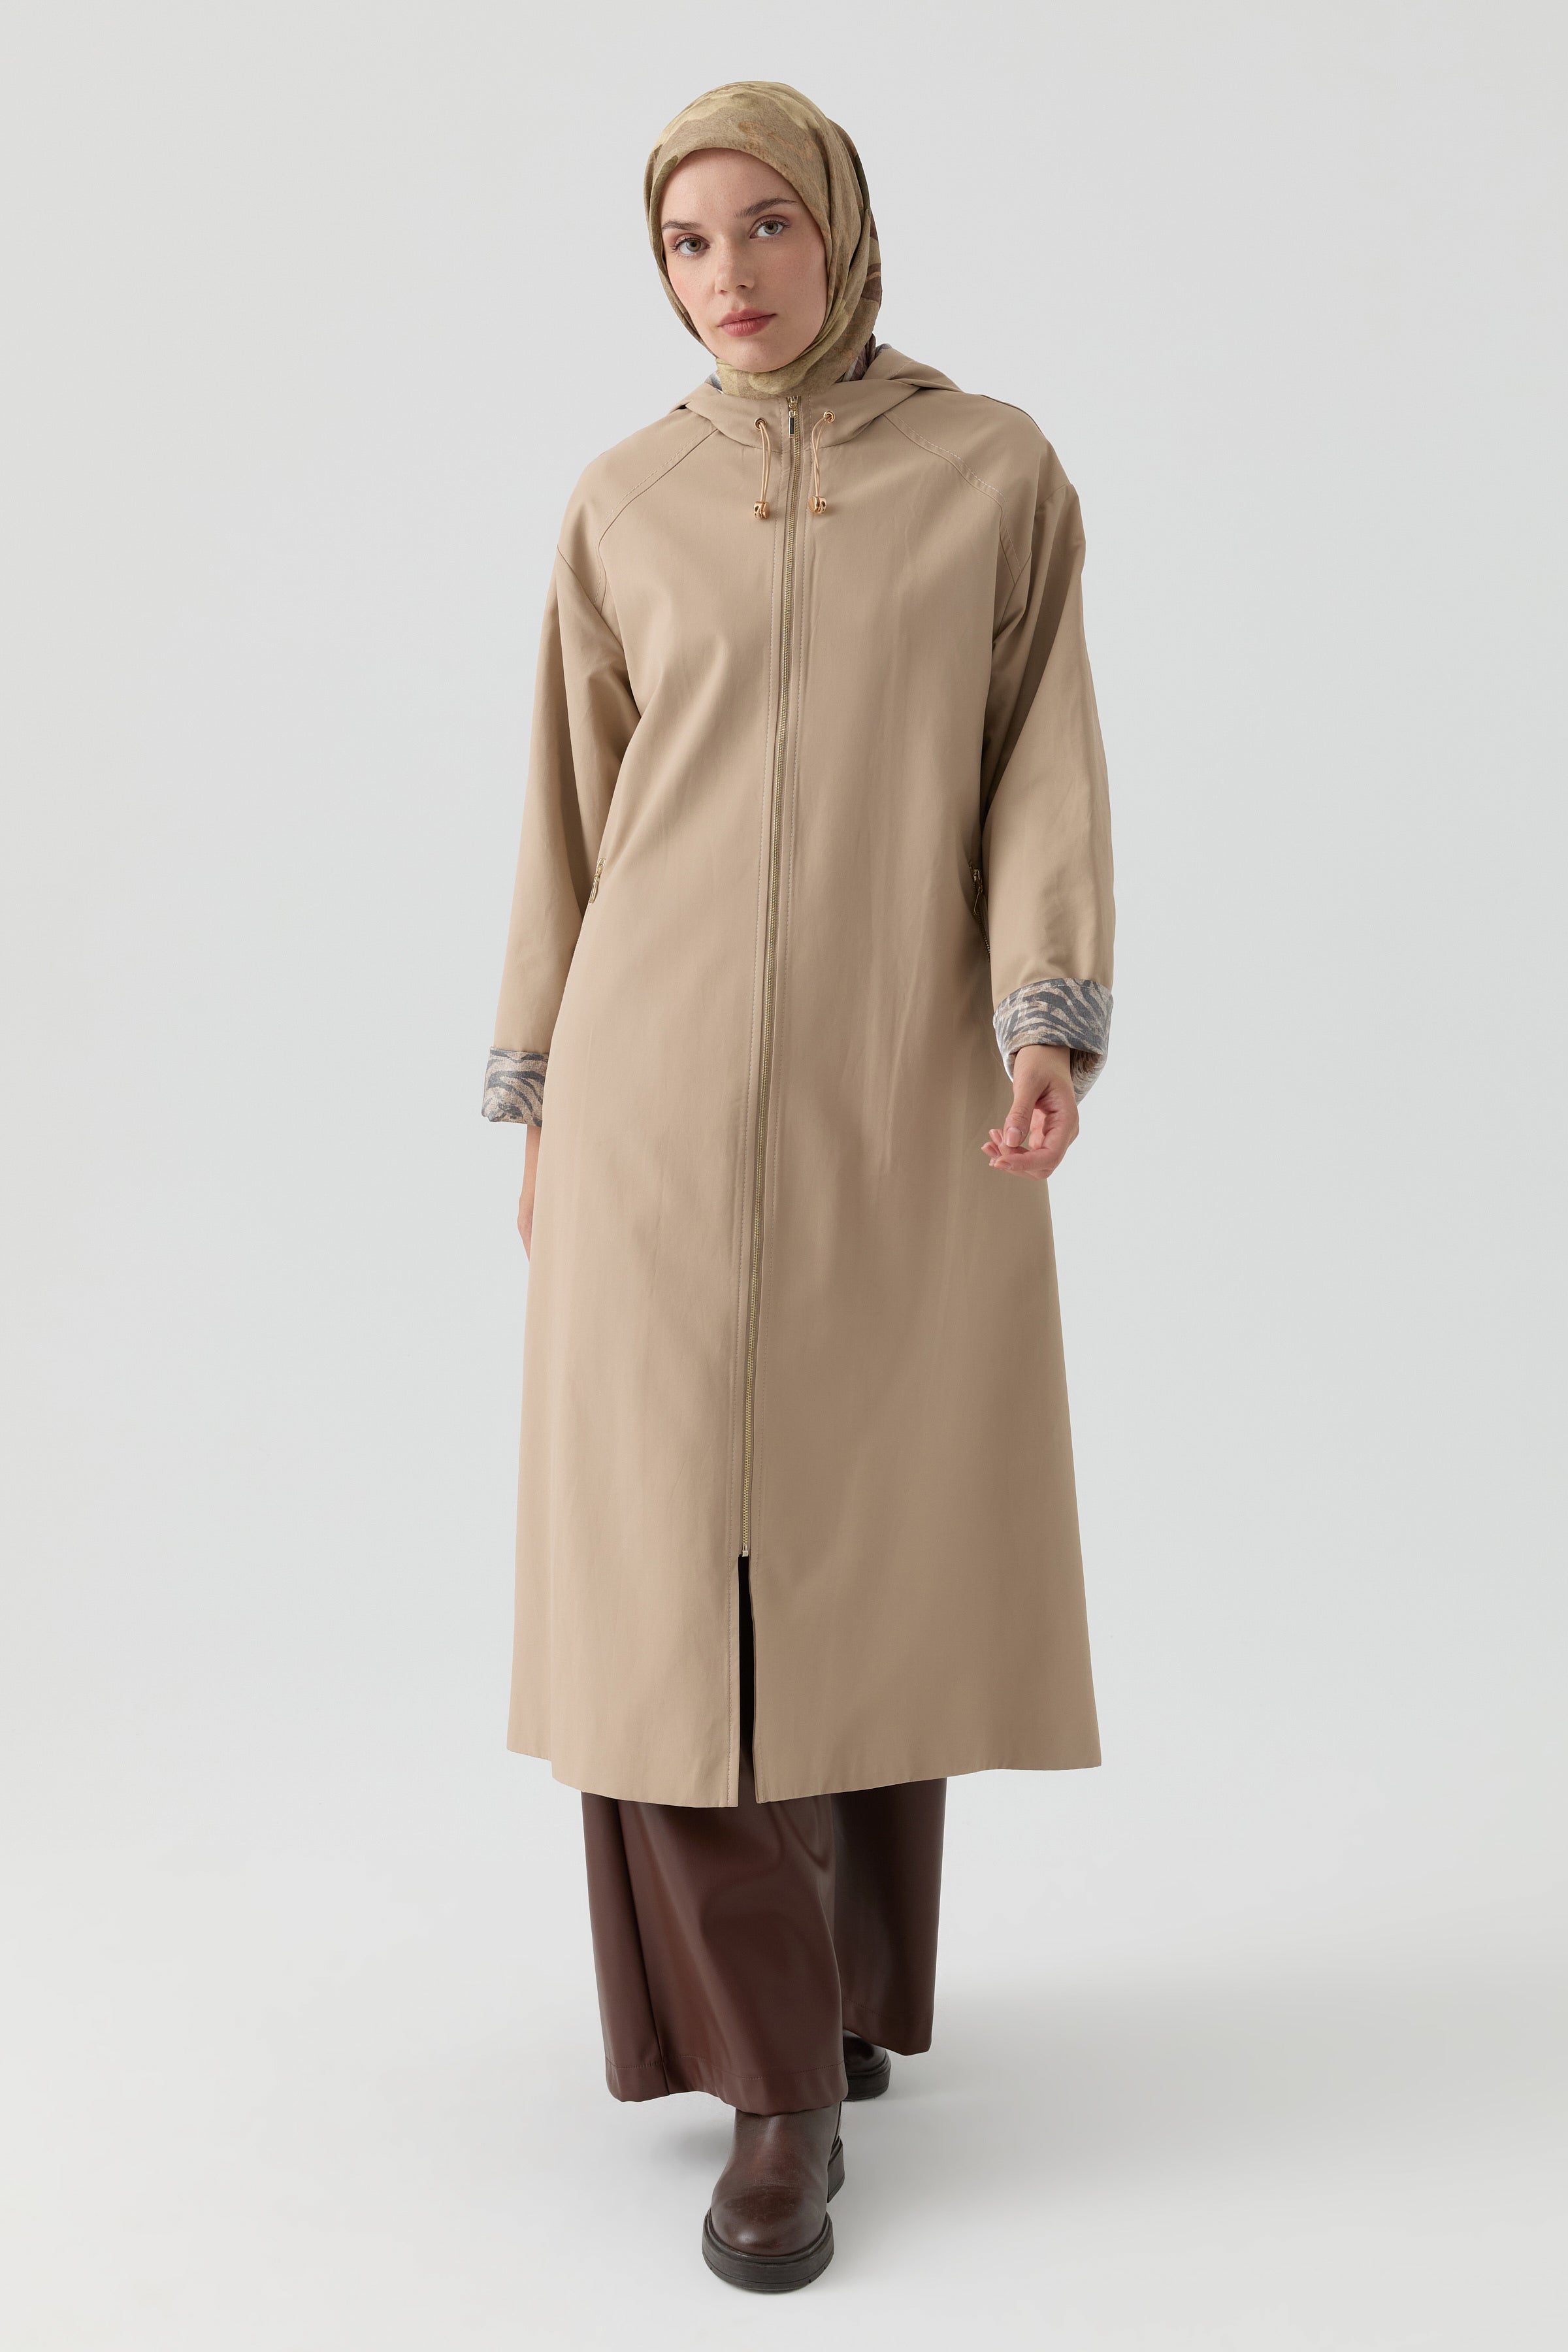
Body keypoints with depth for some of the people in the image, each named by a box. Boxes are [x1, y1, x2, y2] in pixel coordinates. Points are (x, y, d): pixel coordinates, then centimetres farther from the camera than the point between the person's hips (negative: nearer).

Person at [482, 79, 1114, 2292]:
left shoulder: (997, 469, 6)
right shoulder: (624, 507, 9)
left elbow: (1043, 765, 1)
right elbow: (576, 822, 11)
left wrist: (1050, 1024, -14)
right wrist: (540, 1108, 9)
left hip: (907, 1099, 0)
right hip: (667, 1090, 1)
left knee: (877, 1553, 7)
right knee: (678, 1566, -5)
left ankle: (853, 1968, 31)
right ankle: (778, 2079, 5)